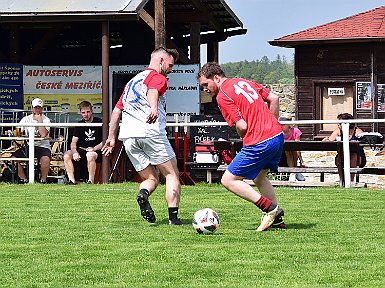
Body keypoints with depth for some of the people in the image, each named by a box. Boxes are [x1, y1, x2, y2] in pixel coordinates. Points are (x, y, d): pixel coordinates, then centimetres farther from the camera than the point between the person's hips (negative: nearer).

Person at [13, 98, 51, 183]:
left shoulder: (46, 120, -1)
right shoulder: (26, 119, 11)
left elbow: (43, 134, -18)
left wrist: (39, 120, -14)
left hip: (42, 146, -4)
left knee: (45, 158, -35)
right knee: (14, 156, -18)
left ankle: (43, 179, -14)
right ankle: (23, 179, -7)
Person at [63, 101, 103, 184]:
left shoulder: (99, 122, -5)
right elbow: (73, 142, 7)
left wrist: (94, 148, -21)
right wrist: (75, 152, -15)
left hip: (97, 151, -5)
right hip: (82, 150, 5)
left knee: (90, 155, -39)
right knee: (66, 155, -18)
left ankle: (91, 181, -29)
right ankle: (71, 180, -21)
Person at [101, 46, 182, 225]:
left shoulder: (132, 81, 29)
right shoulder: (158, 78, 5)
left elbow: (117, 110, 28)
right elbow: (152, 91, -20)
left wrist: (111, 137, 30)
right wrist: (153, 108, -40)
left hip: (127, 137, 7)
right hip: (151, 133, -7)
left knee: (151, 178, 12)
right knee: (172, 174, 4)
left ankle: (144, 193, -21)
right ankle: (173, 216, -8)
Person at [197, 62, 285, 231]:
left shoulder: (222, 96, -9)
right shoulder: (244, 82, 16)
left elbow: (242, 126, -15)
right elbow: (273, 98, 18)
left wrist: (242, 136, 7)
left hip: (260, 143, -9)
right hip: (278, 135, 9)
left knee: (228, 180, 1)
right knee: (259, 178, 27)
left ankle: (270, 209, -3)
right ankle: (277, 219, 23)